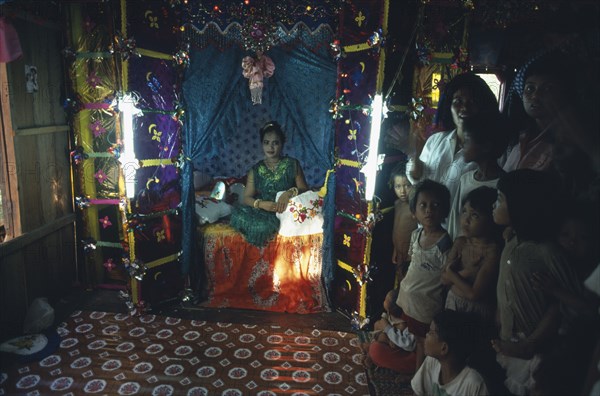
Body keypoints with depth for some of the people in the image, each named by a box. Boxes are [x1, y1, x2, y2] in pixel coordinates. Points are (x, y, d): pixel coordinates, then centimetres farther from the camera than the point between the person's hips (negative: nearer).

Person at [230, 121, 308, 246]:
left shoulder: (292, 164, 3)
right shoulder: (256, 169, 7)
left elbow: (304, 190, -2)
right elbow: (246, 198, 3)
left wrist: (290, 192, -24)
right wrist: (261, 204, -19)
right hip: (262, 212, 2)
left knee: (264, 226, -32)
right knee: (238, 213, -28)